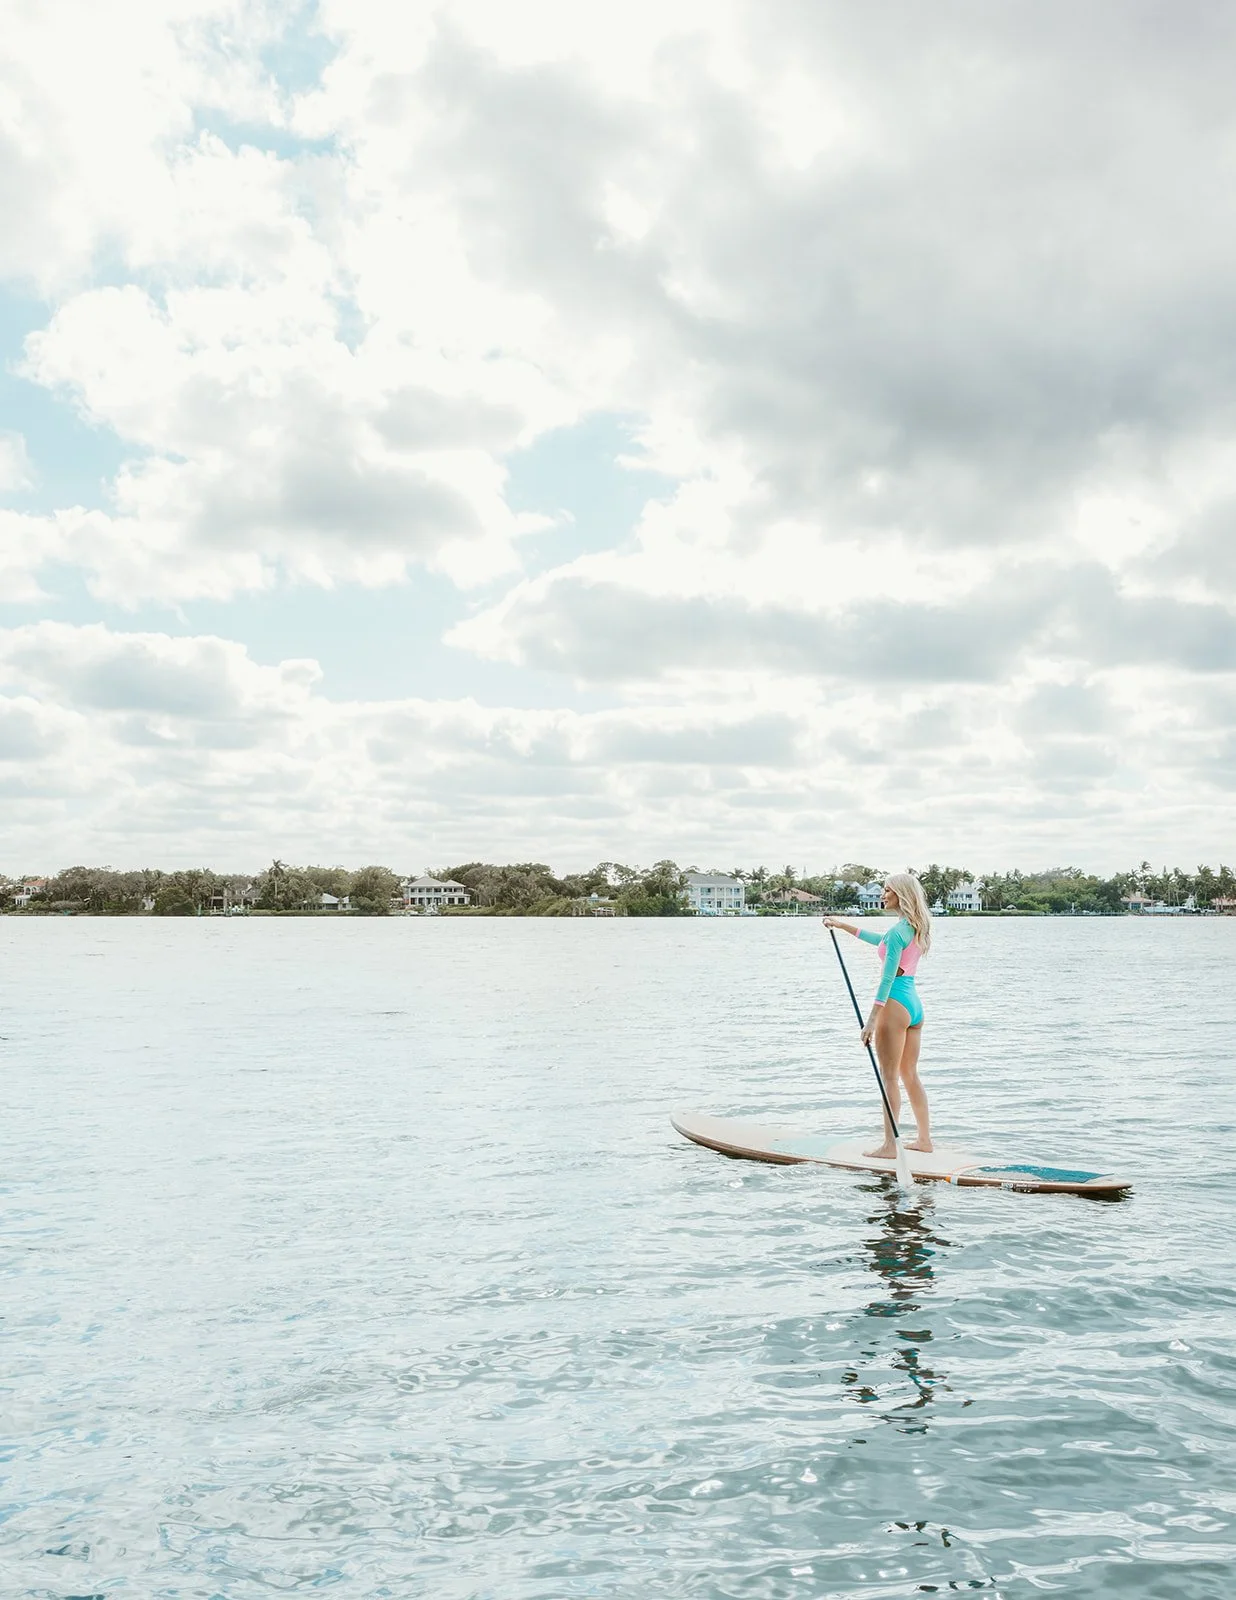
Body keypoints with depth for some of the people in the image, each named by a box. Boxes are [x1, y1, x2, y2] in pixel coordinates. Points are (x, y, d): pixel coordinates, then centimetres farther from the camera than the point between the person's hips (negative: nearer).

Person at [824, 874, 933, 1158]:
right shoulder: (916, 928, 12)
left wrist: (872, 1019, -21)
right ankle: (925, 1139, 20)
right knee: (910, 1075, 16)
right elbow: (879, 939, 29)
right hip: (915, 1003, 9)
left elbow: (888, 977, -20)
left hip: (896, 1004, -9)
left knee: (890, 1077, -3)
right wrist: (842, 925, 34)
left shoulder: (898, 931, -16)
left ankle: (890, 1145, 0)